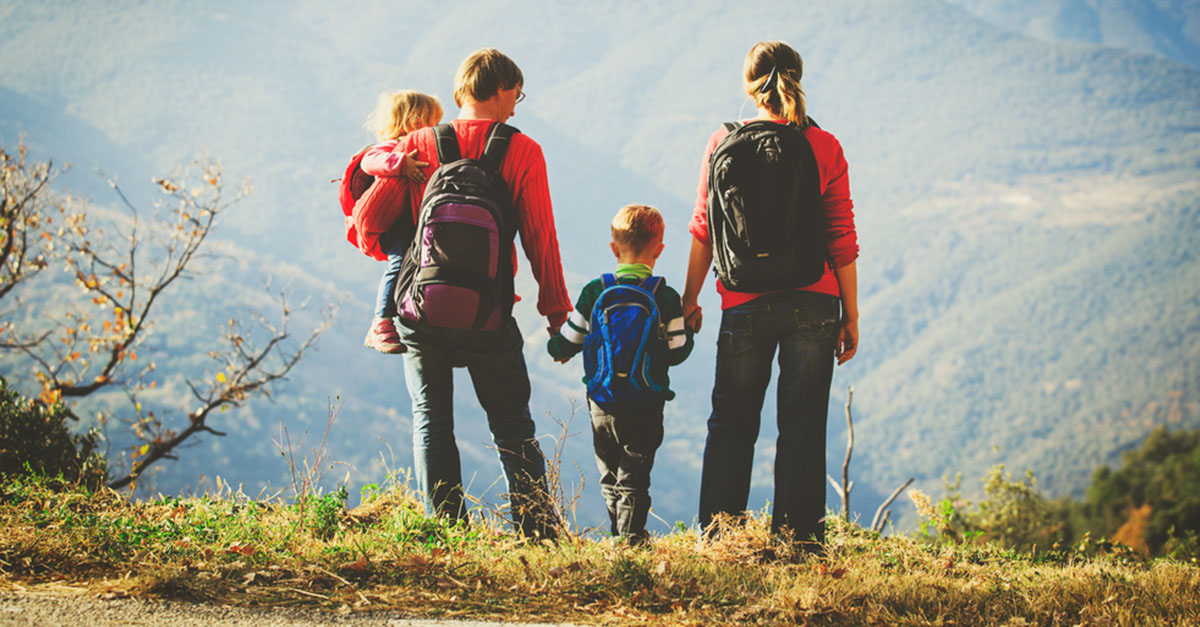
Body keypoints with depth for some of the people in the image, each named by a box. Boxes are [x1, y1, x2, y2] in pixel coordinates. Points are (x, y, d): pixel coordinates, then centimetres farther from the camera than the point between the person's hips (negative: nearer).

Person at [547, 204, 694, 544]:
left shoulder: (594, 292, -2)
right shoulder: (665, 297, -7)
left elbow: (566, 344, 3)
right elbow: (677, 351, -3)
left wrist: (556, 349, 26)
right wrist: (688, 330, 17)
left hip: (602, 406, 2)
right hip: (646, 408, -2)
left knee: (610, 478, 15)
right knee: (634, 478, 2)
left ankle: (619, 538, 20)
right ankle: (631, 538, -6)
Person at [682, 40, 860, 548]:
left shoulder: (723, 143, 0)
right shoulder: (825, 148, -2)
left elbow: (704, 230, 3)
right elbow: (842, 239, -1)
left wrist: (689, 300, 13)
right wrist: (850, 315, 6)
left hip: (745, 305, 0)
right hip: (813, 304, 0)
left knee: (731, 426, 12)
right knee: (803, 428, 6)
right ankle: (798, 539, 7)